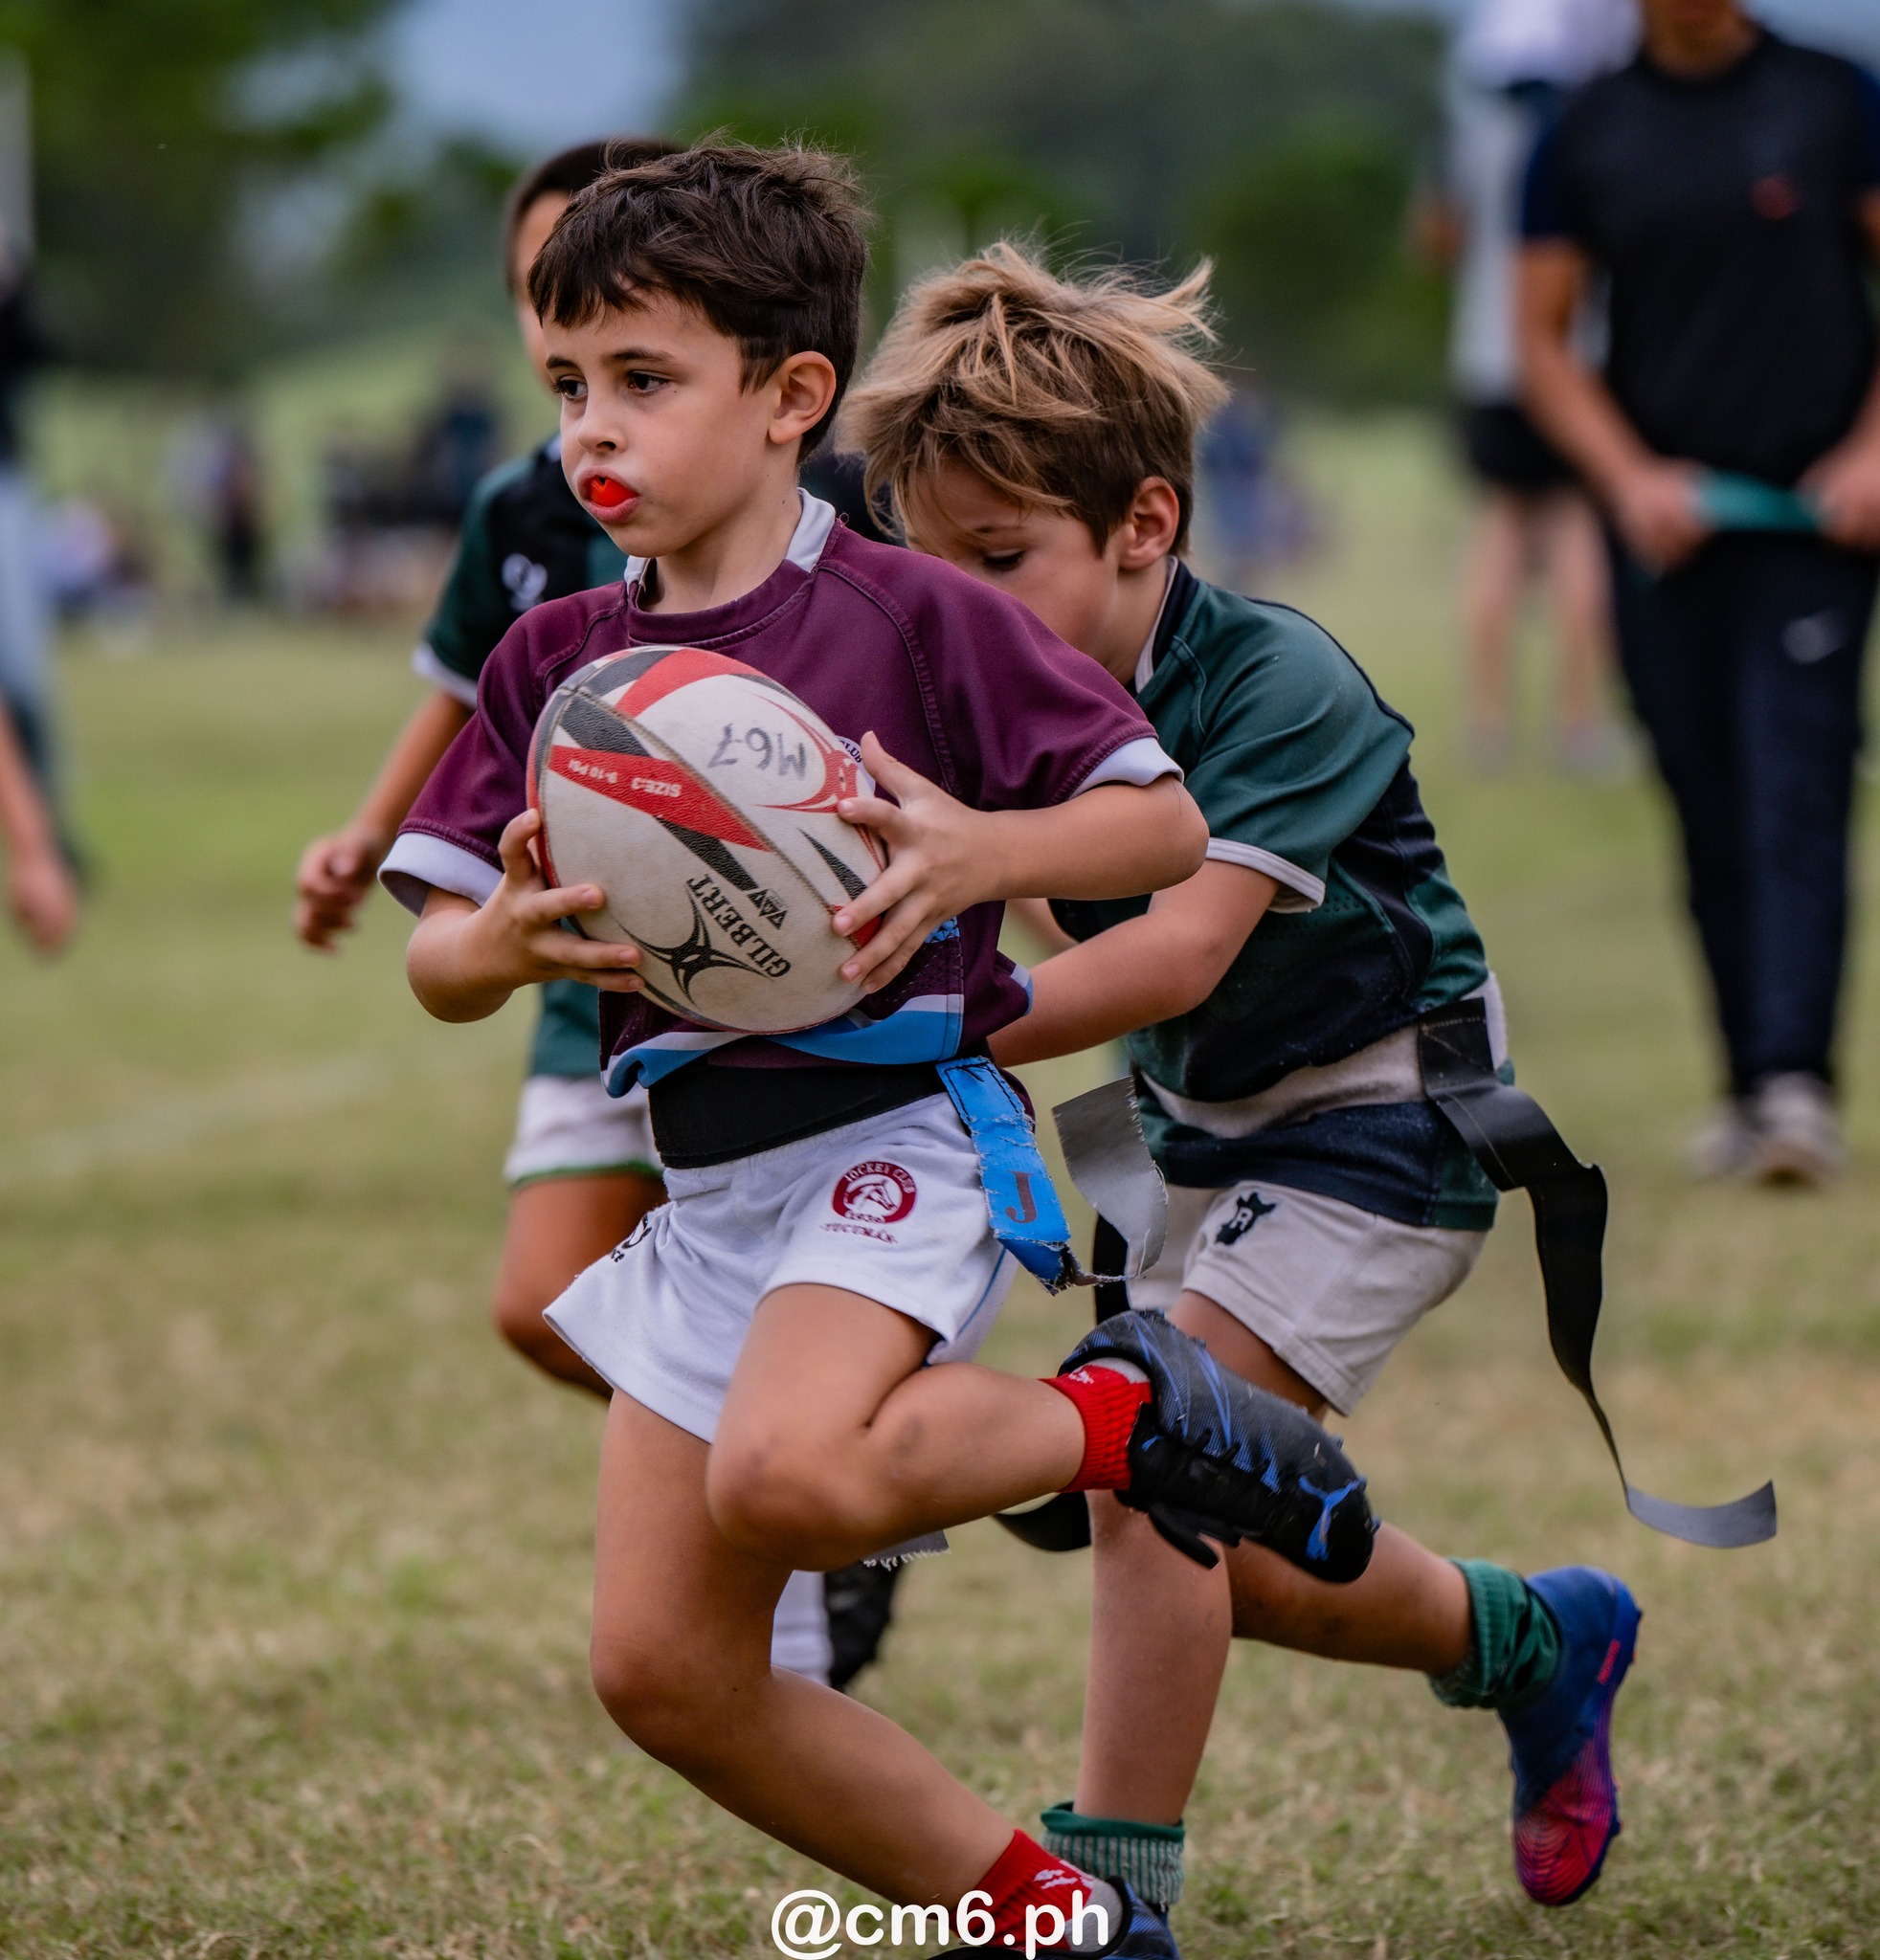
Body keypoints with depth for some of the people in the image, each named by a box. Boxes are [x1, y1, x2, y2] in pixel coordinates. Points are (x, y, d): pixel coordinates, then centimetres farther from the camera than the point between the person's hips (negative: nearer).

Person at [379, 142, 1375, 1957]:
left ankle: (1131, 1417, -7)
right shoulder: (555, 663, 8)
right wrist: (497, 944, -18)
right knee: (666, 1674, 2)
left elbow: (1167, 824, -5)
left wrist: (980, 853, -23)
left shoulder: (916, 618, -6)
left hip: (891, 1129, -6)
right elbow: (434, 961, 5)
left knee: (784, 1477, -35)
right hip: (703, 1187, 6)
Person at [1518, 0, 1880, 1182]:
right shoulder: (1584, 138, 7)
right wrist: (1628, 477, -5)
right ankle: (1750, 1091, 15)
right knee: (1712, 825, 6)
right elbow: (1544, 338, 9)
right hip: (1663, 531, 2)